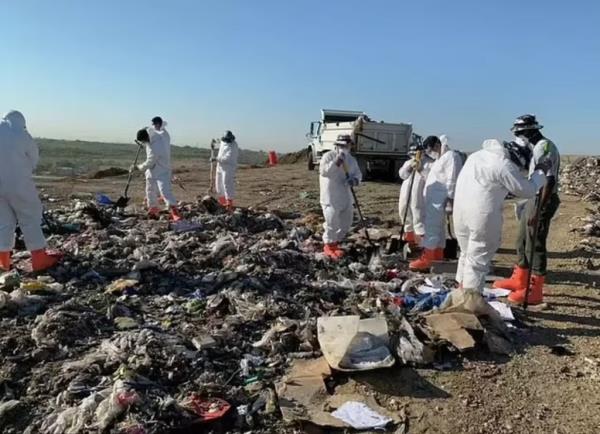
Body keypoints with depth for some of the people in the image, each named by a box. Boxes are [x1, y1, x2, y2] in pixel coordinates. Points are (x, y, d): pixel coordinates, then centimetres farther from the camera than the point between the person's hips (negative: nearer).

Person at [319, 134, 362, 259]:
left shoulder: (351, 159, 12)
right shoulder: (329, 156, -9)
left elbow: (358, 173, 9)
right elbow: (323, 171, -22)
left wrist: (355, 180, -14)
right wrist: (336, 162, -32)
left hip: (346, 197, 7)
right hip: (331, 197, -7)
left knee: (346, 223, 14)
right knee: (332, 223, -4)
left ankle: (335, 243, 31)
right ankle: (329, 246, 15)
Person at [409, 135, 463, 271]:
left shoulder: (451, 156, -13)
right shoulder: (440, 158, 21)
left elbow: (452, 181, -20)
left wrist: (450, 200, -23)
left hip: (440, 200, -11)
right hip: (433, 198, 11)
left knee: (431, 227, -12)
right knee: (438, 228, 14)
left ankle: (426, 259, -12)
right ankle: (437, 256, 22)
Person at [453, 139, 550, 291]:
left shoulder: (479, 154, 12)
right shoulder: (505, 166, -13)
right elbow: (527, 190, -5)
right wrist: (540, 172, 10)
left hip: (460, 210, 8)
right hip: (482, 215, -8)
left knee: (467, 254, 22)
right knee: (478, 260, 2)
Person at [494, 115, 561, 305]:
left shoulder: (545, 147, -17)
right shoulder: (538, 148, 14)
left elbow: (550, 181, -25)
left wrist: (539, 209, -27)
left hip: (542, 201, -10)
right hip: (533, 199, 10)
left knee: (535, 246, -5)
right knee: (523, 241, 18)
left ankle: (535, 292, 4)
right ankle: (519, 280, 32)